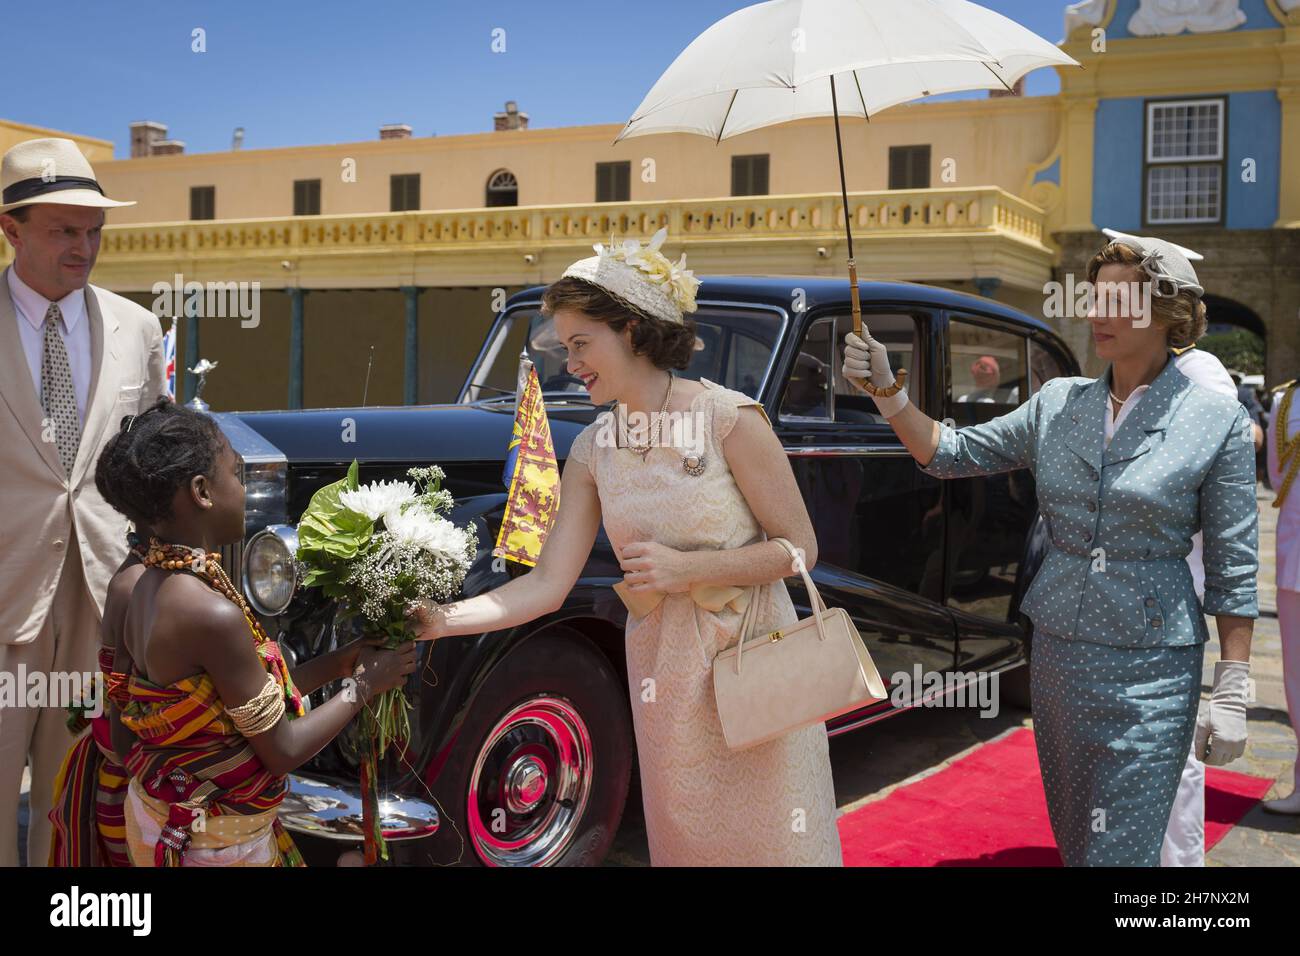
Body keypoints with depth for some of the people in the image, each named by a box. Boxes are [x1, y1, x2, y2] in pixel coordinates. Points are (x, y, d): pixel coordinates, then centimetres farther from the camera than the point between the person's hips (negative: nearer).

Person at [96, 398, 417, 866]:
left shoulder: (152, 585, -2)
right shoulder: (212, 613, -28)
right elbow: (282, 750, -20)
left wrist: (336, 663, 6)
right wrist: (364, 684, -8)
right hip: (213, 843, -8)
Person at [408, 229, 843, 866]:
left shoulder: (730, 419, -13)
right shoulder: (594, 449, 1)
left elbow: (798, 548, -9)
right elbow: (547, 586, -2)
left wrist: (685, 566, -19)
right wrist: (439, 621, -14)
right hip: (664, 683, 4)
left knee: (768, 841, 8)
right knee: (683, 839, 16)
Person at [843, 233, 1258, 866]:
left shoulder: (1217, 422, -7)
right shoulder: (1057, 404, 5)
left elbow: (1232, 571, -5)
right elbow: (950, 454, 5)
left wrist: (1232, 695, -7)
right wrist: (885, 389, -10)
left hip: (1149, 668, -4)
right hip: (1056, 648, 5)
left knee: (1119, 846, -3)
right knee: (1071, 836, 17)